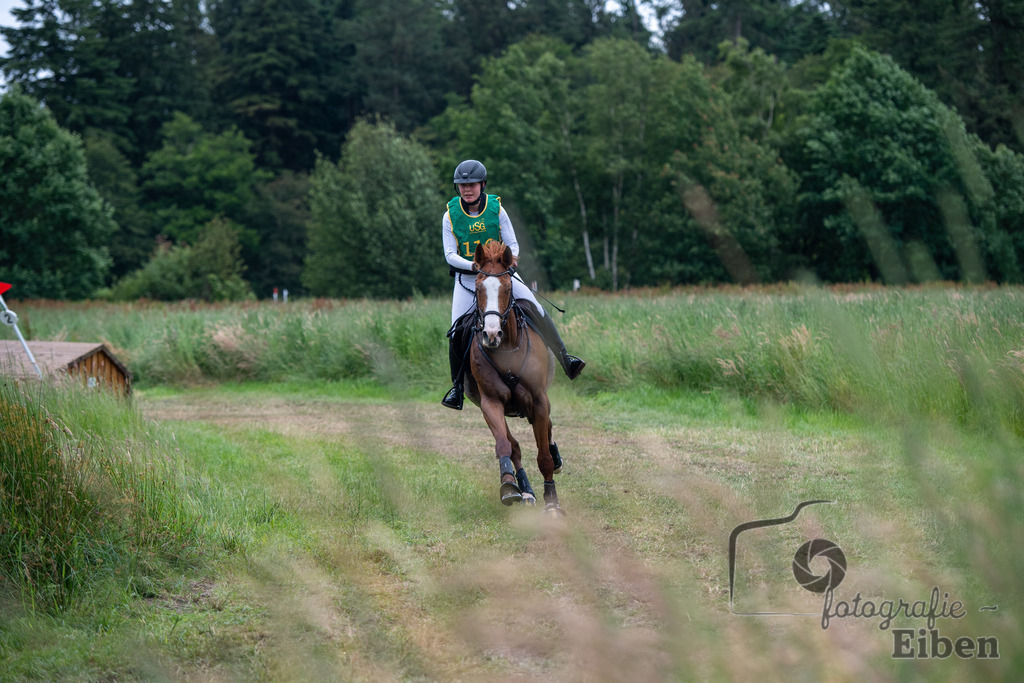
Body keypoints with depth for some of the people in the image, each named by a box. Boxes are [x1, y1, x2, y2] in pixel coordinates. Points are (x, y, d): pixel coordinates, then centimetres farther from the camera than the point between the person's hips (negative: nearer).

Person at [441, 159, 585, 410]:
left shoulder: (496, 209, -5)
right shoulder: (450, 215, -6)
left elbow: (512, 245, -1)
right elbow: (450, 255, -7)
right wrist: (474, 265, -25)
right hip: (467, 277, 0)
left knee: (534, 308, -17)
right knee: (458, 332, -10)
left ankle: (564, 358, -9)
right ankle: (457, 385, 9)